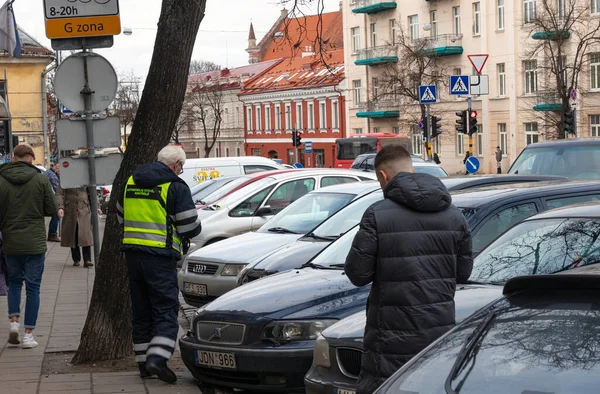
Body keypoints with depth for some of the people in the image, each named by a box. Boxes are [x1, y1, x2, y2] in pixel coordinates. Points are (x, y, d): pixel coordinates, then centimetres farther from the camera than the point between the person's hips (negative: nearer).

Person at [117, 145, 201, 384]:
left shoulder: (131, 182, 12)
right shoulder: (176, 187, -8)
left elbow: (120, 217, 22)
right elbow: (190, 227, -9)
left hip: (132, 252, 6)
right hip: (160, 256, -6)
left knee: (141, 310, 14)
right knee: (166, 311, -3)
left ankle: (144, 363, 17)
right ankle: (157, 359, -18)